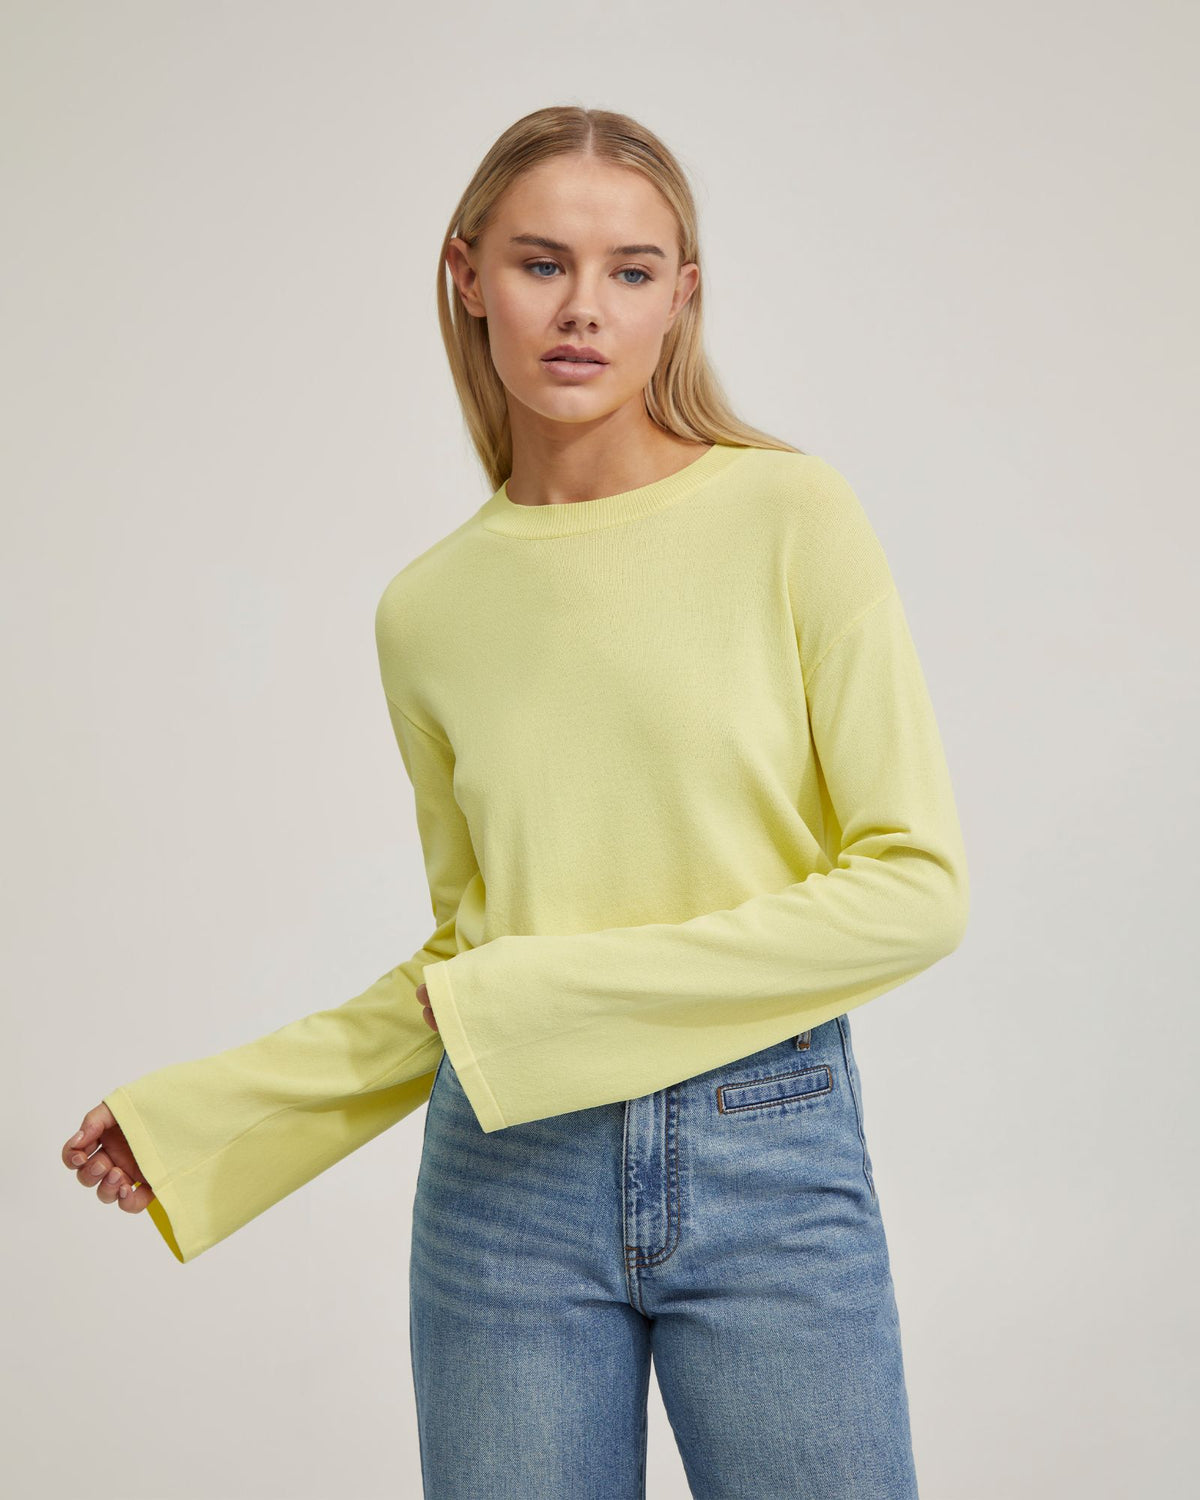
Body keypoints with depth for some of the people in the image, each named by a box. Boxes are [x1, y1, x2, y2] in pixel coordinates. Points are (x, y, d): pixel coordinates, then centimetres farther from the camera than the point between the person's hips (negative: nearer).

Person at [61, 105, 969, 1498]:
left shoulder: (792, 516, -7)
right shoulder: (429, 607, 3)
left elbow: (915, 885, -9)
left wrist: (556, 998, -13)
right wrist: (196, 1112, 8)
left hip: (772, 1164, -2)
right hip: (508, 1179, 2)